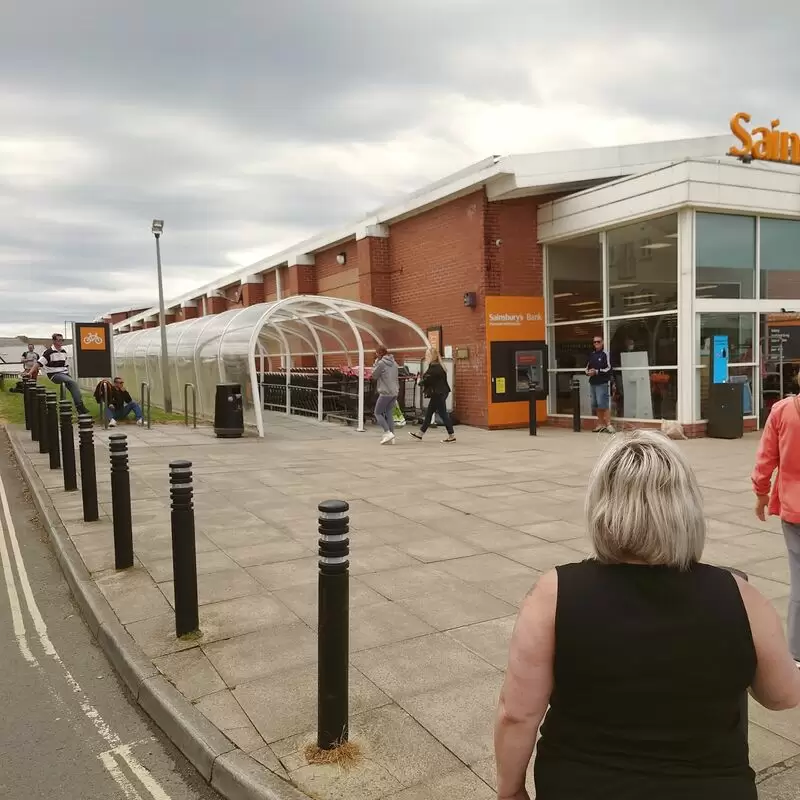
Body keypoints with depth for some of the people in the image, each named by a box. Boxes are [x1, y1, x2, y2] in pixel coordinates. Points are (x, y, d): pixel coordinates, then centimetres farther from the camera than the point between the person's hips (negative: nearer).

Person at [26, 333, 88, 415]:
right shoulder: (49, 352, -9)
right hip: (55, 375, -8)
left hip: (64, 374, 8)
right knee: (73, 382, -28)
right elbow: (39, 363, -14)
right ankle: (80, 406, -29)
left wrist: (68, 374, 17)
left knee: (74, 385, -7)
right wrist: (30, 372, -23)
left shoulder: (64, 352, 13)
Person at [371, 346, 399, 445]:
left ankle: (388, 433, -10)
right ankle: (391, 438, 8)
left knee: (378, 413, 4)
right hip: (394, 392, 8)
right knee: (389, 414, 11)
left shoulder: (381, 363, -10)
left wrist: (376, 362, 4)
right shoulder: (394, 363, 13)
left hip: (385, 393, -7)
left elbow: (374, 376, -1)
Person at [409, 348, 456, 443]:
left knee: (443, 414, -3)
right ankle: (420, 433, 22)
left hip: (438, 394, -11)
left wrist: (420, 381, -2)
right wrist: (422, 380, 2)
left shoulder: (434, 368, -19)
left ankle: (452, 436, 3)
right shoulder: (437, 366, 12)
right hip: (437, 394, 11)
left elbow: (427, 380, -21)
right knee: (428, 413, 15)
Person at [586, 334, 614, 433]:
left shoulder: (605, 354, -4)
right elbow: (587, 367, 21)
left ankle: (608, 425, -9)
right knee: (596, 405, 9)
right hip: (593, 383, 7)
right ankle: (600, 425, 16)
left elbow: (609, 369, -11)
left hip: (602, 383, -7)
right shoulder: (591, 355, 15)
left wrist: (597, 371, -16)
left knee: (603, 404, -12)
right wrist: (588, 372, -1)